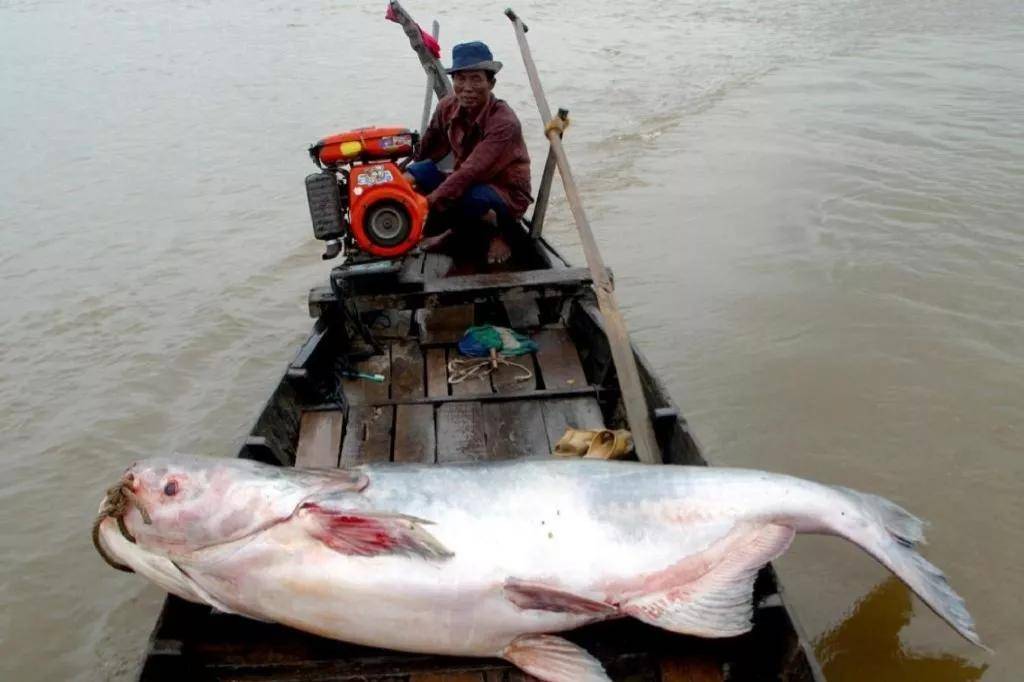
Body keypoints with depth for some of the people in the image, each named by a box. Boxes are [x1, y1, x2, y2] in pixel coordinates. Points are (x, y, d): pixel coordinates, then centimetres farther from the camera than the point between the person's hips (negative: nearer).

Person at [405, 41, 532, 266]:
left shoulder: (504, 122, -27)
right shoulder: (448, 107, -8)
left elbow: (471, 172, -35)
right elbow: (427, 151, 6)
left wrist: (429, 203, -38)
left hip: (506, 194, -6)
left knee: (469, 197, -39)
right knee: (416, 172, -16)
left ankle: (500, 233, -7)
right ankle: (452, 231, -1)